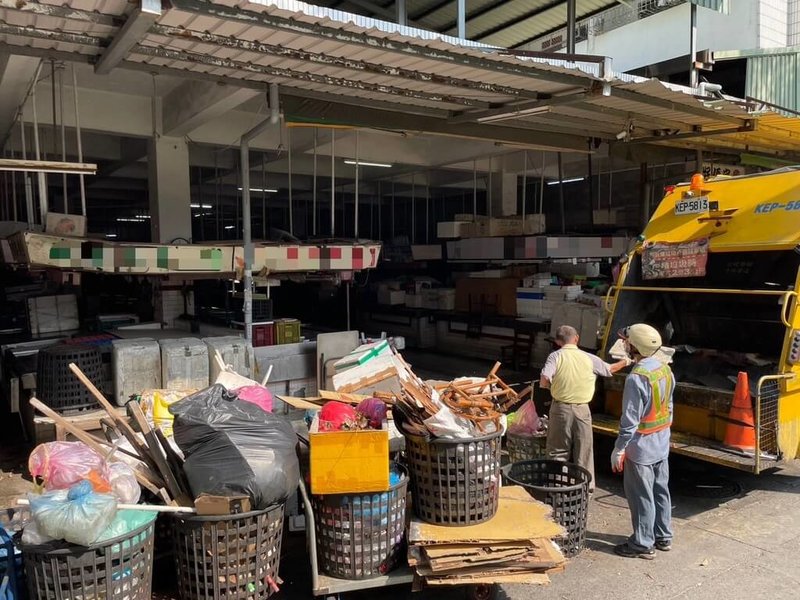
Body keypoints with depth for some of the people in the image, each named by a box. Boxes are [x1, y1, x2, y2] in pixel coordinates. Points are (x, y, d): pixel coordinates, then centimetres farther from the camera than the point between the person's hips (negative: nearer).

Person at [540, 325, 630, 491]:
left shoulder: (556, 356, -8)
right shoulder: (589, 358, -1)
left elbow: (544, 381, -20)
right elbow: (610, 369, 16)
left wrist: (554, 383, 3)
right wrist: (626, 362, 34)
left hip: (561, 408, -1)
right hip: (582, 409, 2)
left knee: (558, 452, 10)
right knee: (584, 451, 14)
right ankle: (586, 486, 22)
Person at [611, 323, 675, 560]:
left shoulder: (637, 377, -25)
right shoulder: (665, 369, 2)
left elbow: (630, 420, -22)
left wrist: (618, 449, -14)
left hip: (641, 447, -9)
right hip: (662, 444, 9)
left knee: (641, 496, 3)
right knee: (661, 491, 19)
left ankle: (643, 544, 13)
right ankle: (663, 537, 31)